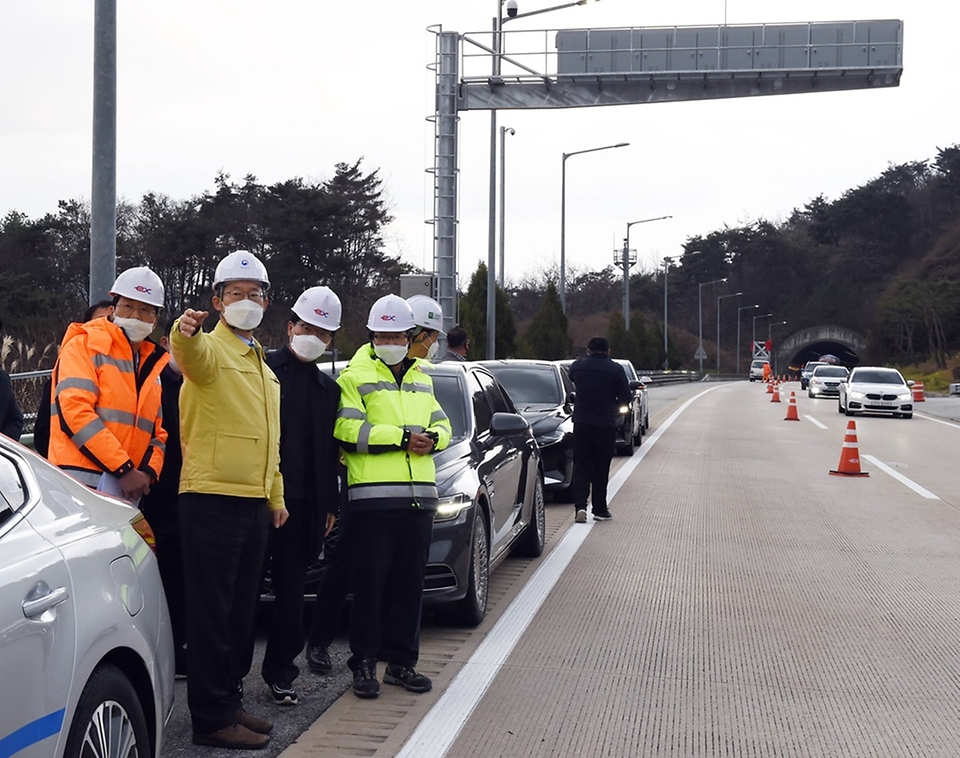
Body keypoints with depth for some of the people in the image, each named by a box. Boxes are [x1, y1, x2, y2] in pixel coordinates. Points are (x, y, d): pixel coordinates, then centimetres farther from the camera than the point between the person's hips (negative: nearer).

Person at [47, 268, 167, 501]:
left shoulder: (154, 364, 21)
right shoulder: (84, 344, 2)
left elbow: (158, 432, 21)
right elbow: (75, 411, -11)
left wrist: (148, 471, -1)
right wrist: (124, 468, -15)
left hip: (127, 491, 6)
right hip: (82, 483, -6)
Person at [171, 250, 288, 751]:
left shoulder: (260, 365, 20)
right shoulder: (210, 348, -7)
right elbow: (191, 354, -34)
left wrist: (276, 496, 23)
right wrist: (185, 331, -56)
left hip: (254, 503, 9)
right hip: (212, 499, -8)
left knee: (242, 610, 15)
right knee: (212, 612, -4)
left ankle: (229, 701, 26)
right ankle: (211, 719, 3)